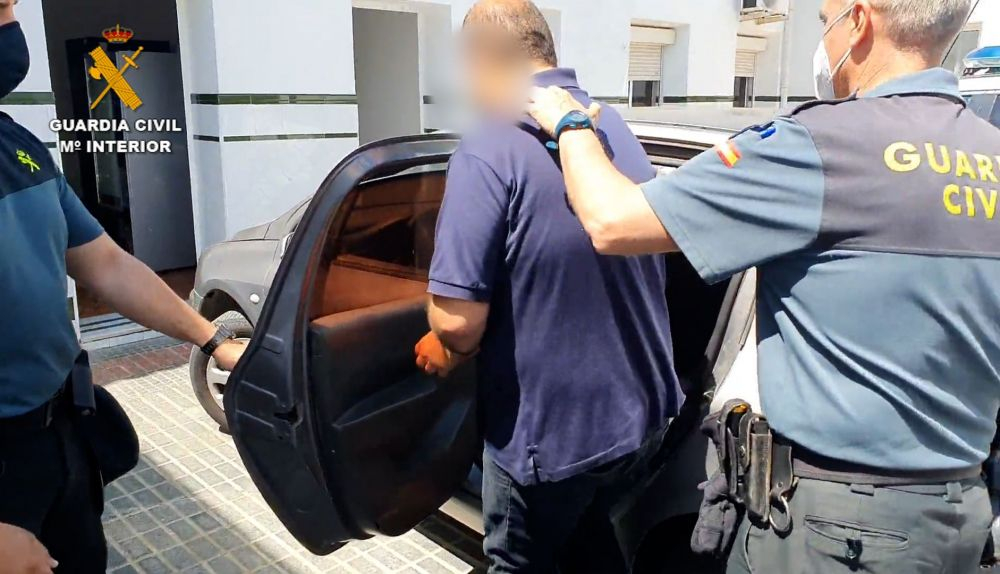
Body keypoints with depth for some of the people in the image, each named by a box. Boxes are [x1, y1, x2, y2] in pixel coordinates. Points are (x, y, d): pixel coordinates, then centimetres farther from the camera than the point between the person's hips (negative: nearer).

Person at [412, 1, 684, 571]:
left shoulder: (491, 151, -21)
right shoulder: (619, 130, 4)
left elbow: (459, 320, -26)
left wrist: (447, 351, -1)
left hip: (550, 431, -7)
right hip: (642, 411, 7)